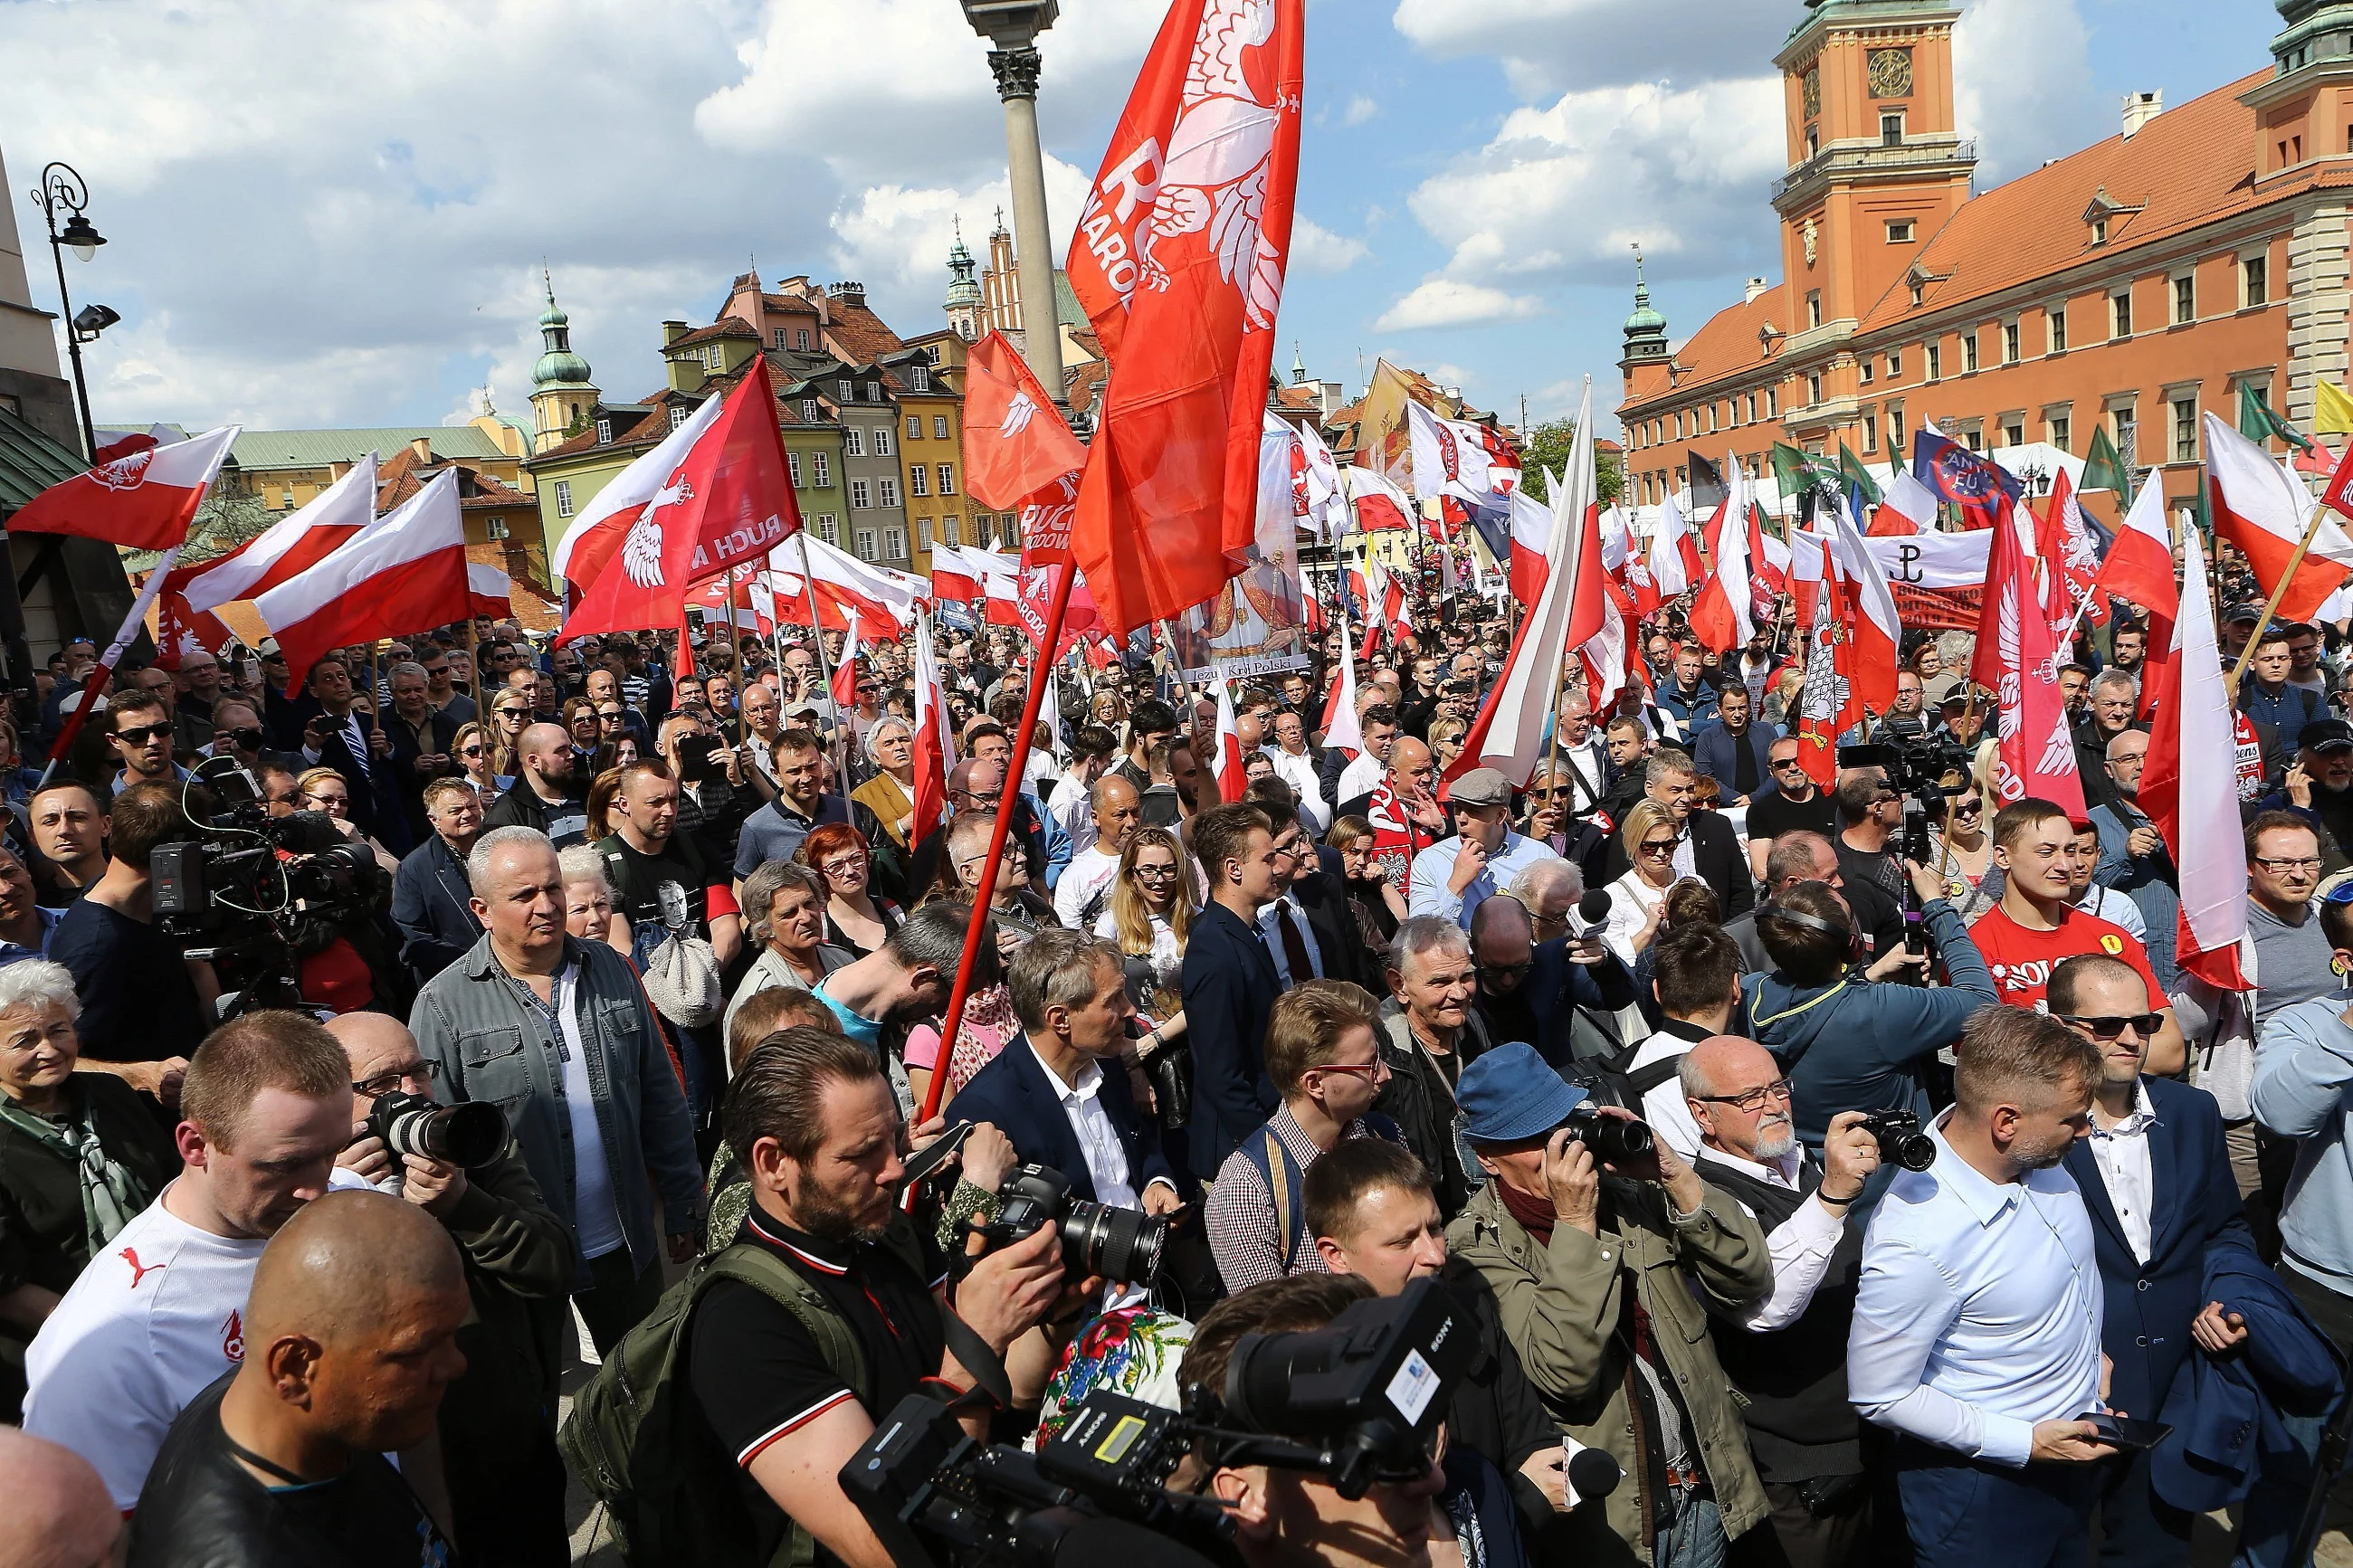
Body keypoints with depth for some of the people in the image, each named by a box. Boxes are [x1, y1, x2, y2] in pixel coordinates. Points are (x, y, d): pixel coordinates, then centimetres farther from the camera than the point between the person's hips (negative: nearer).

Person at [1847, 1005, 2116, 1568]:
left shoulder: (2037, 1154, -12)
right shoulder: (1916, 1240, -36)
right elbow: (1879, 1395, -24)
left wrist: (2092, 1349, 12)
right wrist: (2024, 1443, -21)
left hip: (2071, 1447, 8)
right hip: (1984, 1487, -7)